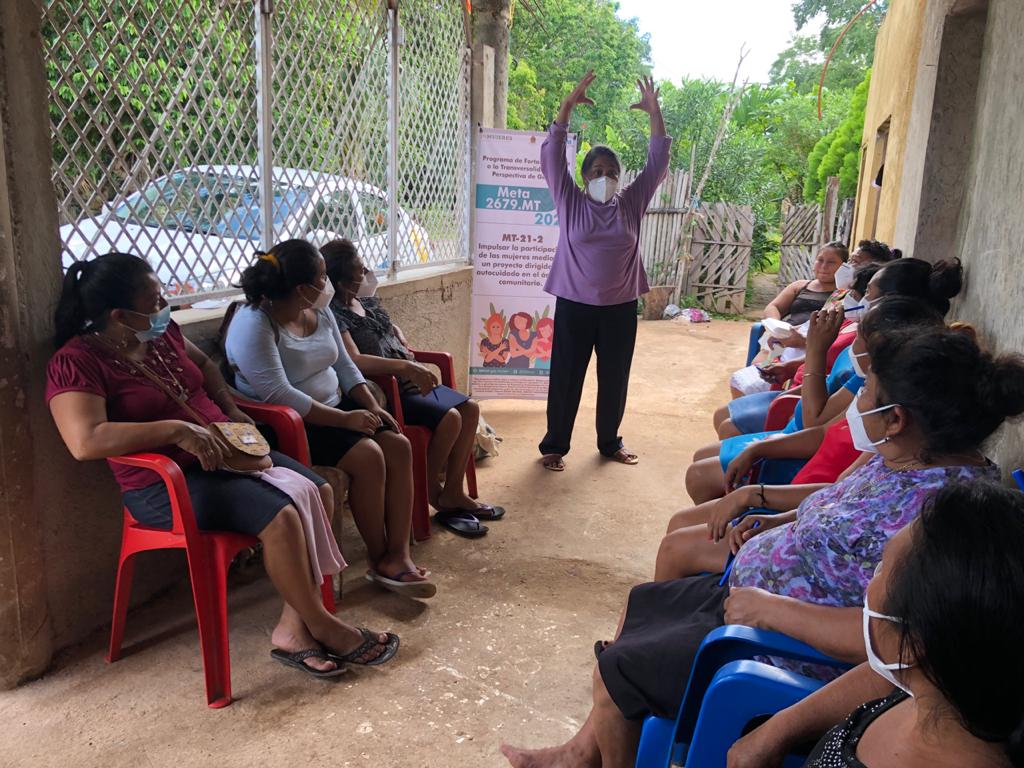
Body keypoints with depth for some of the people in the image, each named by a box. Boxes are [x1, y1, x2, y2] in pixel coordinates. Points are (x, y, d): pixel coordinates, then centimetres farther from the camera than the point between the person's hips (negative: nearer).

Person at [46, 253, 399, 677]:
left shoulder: (162, 333, 7)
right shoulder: (76, 363, -15)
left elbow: (203, 364, 27)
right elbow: (86, 441, -29)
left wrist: (232, 410, 10)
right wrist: (177, 430, -30)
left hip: (223, 452, 8)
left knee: (318, 492, -8)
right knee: (279, 516, -26)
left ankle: (293, 626, -7)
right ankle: (320, 625, -3)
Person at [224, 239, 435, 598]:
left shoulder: (320, 313, 6)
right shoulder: (253, 324, -19)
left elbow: (345, 365, 12)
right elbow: (279, 396, -26)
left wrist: (371, 407, -4)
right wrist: (345, 419, -25)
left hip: (335, 408, 8)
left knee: (399, 446, -13)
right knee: (368, 457, -26)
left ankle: (398, 555, -13)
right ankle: (378, 560, -8)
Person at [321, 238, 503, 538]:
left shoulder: (366, 301, 12)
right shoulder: (334, 313, -16)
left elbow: (393, 328, 28)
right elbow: (354, 361, -28)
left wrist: (405, 348, 7)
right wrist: (405, 367, -33)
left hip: (407, 382, 10)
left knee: (470, 409, 0)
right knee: (449, 418, -22)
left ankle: (453, 493, 7)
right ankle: (432, 493, 1)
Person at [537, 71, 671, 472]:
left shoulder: (631, 204, 5)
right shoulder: (570, 202, -1)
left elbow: (657, 162, 2)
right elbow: (552, 155, -7)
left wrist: (654, 112, -5)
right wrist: (568, 105, -14)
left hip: (620, 307, 3)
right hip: (574, 305, -2)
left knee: (614, 378, 12)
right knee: (566, 377, 4)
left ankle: (610, 441, 29)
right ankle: (554, 445, 18)